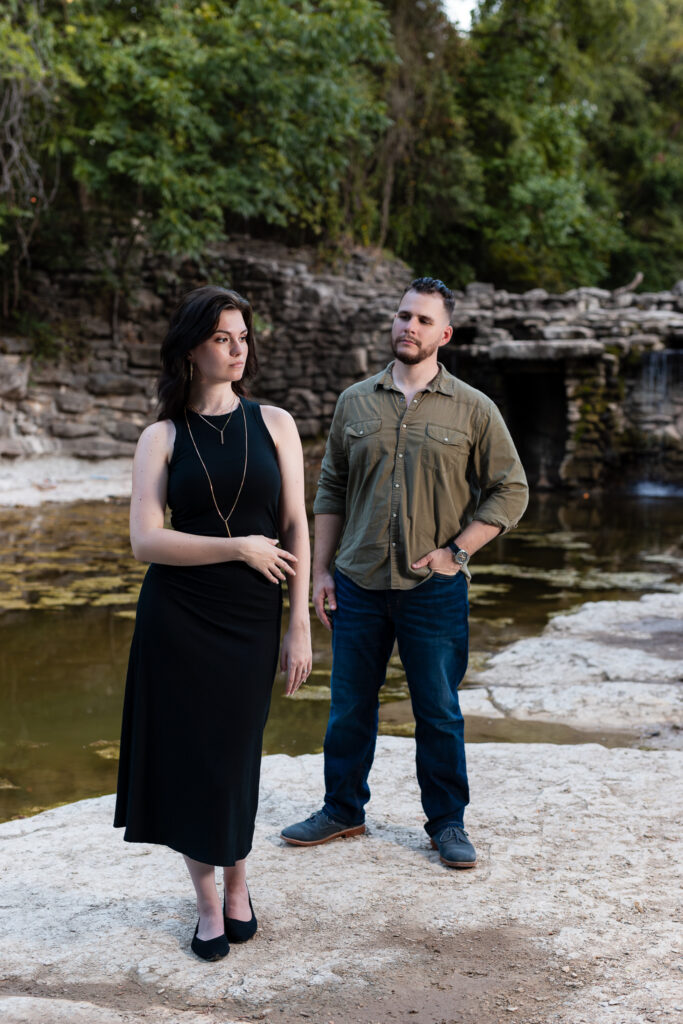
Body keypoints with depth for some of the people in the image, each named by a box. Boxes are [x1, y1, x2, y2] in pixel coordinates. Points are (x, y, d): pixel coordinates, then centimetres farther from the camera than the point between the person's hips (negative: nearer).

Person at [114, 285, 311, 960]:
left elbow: (296, 530, 2)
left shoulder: (273, 424, 4)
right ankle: (209, 904, 22)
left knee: (233, 758, 8)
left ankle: (236, 885, 33)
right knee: (188, 758, 4)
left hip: (249, 619, 1)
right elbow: (146, 540, -9)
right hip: (176, 619, -1)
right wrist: (242, 547, -14)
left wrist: (300, 627, -2)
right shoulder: (162, 438, 1)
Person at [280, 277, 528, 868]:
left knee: (439, 713, 7)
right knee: (350, 706, 12)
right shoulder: (356, 403, 7)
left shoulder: (473, 409, 0)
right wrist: (321, 570, 5)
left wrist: (455, 552, -7)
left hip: (435, 587, -2)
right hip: (358, 582, 2)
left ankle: (448, 822, 23)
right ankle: (343, 812, 29)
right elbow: (331, 491, 11)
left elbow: (510, 491, 2)